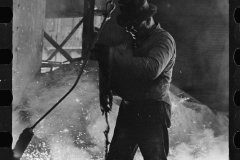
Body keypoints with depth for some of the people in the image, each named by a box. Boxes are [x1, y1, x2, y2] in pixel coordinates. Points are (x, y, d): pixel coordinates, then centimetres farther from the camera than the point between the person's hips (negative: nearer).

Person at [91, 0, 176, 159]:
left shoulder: (164, 39, -9)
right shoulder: (131, 40, 16)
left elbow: (152, 68, -27)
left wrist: (112, 55, -30)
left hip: (153, 110, -7)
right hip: (128, 109, 7)